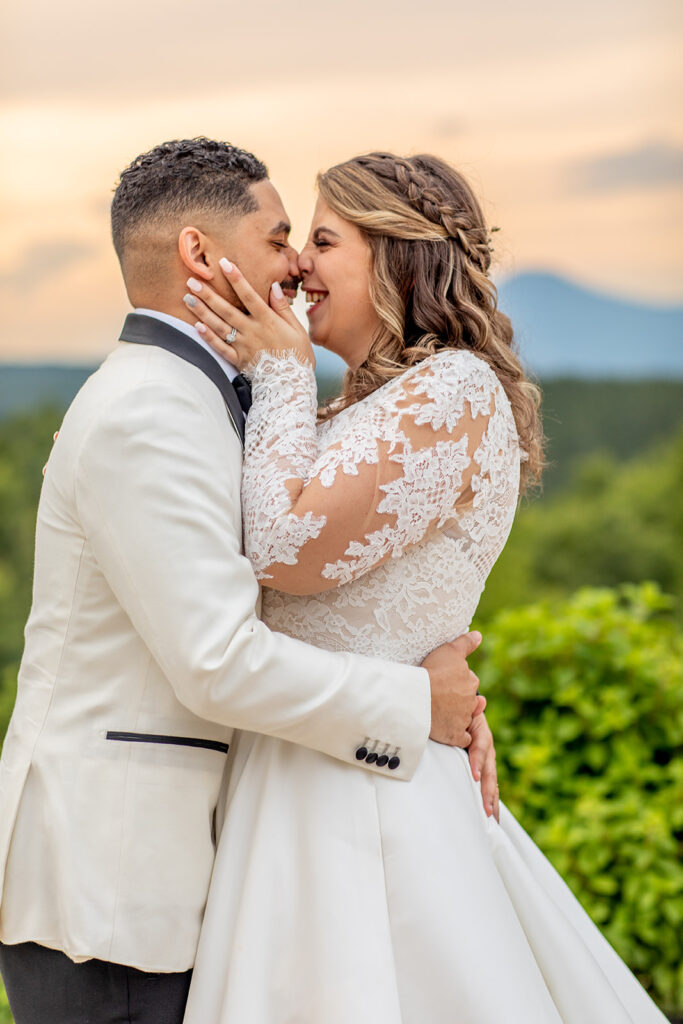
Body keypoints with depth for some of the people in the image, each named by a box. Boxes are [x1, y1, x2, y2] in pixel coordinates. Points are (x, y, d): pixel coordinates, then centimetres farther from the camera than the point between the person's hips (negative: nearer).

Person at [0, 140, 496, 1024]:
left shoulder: (186, 404, 15)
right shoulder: (143, 417, -18)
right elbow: (220, 661, -24)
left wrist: (450, 696, 1)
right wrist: (417, 705, -12)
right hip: (100, 879, -9)